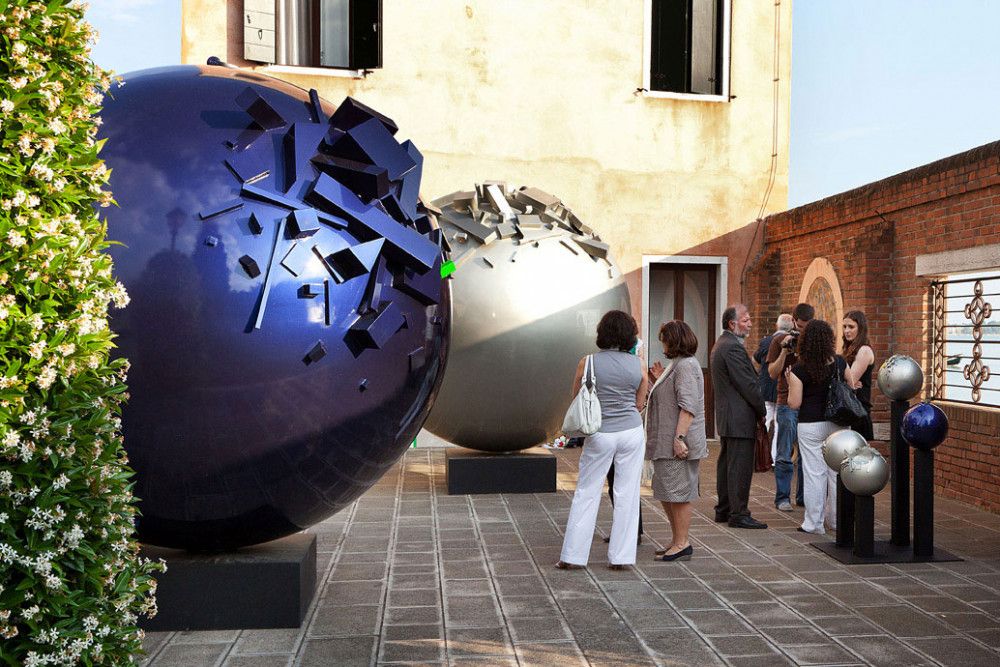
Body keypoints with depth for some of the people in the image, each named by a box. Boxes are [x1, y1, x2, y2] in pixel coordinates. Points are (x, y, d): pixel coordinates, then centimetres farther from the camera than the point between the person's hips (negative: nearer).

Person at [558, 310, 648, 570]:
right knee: (627, 494, 8)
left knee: (586, 493, 7)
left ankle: (573, 556, 11)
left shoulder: (588, 363, -8)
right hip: (632, 431, 1)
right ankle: (620, 556, 12)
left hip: (600, 434, -1)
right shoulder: (638, 366, -2)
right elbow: (639, 404, 6)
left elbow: (576, 397, 3)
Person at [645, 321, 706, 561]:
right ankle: (677, 541, 24)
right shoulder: (677, 364, 19)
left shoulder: (686, 365, -15)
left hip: (677, 444, -11)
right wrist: (661, 379, 20)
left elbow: (688, 406, -23)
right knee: (666, 493, 15)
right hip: (666, 442, 11)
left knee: (677, 492, -3)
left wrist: (679, 437, -26)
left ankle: (682, 544, 5)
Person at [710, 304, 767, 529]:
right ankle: (739, 514, -2)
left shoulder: (721, 344, 16)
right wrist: (764, 411, -7)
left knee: (727, 464, 15)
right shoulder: (733, 347, -18)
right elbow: (747, 384, -18)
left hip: (726, 416, 11)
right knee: (740, 466, -6)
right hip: (739, 417, -11)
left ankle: (723, 510, 22)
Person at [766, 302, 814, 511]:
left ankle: (803, 496, 16)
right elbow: (773, 373, -2)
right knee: (785, 455, 0)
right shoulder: (780, 340, 2)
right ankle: (782, 498, 7)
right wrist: (785, 350, -12)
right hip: (787, 404, -3)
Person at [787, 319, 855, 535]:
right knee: (837, 471, 13)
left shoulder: (799, 370, -12)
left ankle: (814, 523, 10)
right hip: (837, 424, 3)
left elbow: (794, 404, -10)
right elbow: (852, 389, 10)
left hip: (810, 426, -3)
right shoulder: (839, 363, -2)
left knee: (814, 473, 3)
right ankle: (837, 519, 26)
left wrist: (790, 382, 4)